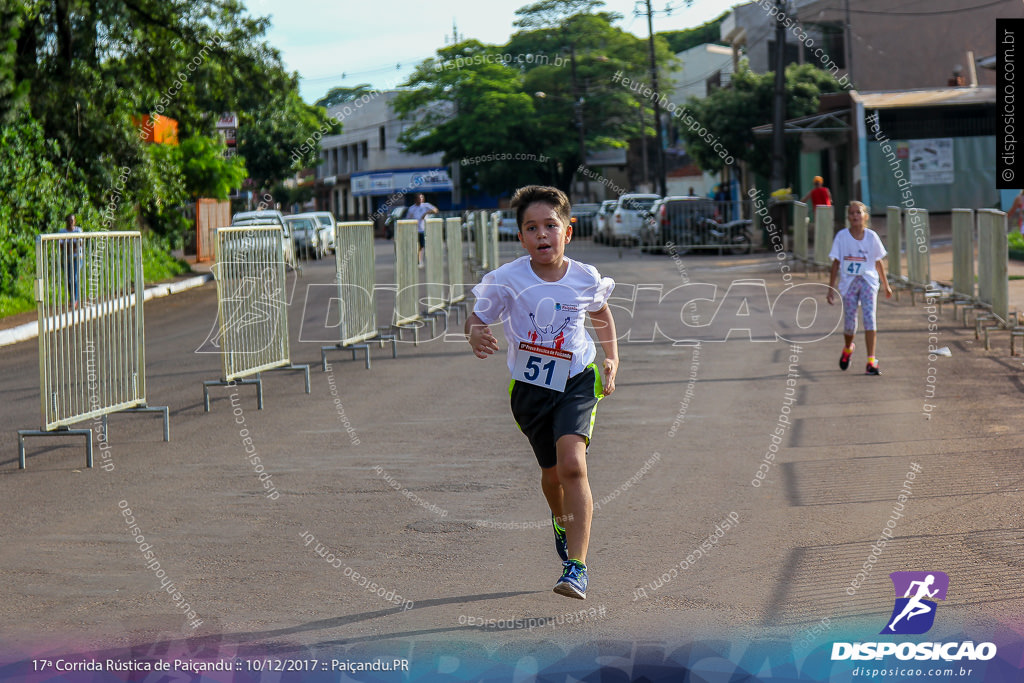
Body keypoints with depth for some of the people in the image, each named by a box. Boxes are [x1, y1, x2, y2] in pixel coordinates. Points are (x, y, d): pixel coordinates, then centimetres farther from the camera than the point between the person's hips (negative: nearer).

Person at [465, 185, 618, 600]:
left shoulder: (586, 278, -7)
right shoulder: (507, 280, -13)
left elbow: (602, 315, 15)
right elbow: (477, 318, -5)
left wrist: (612, 360, 7)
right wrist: (475, 335, -28)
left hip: (576, 382, -2)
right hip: (530, 386, 2)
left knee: (572, 463, -22)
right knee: (551, 471, 17)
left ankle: (577, 566, -22)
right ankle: (562, 520, 54)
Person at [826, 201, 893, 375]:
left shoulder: (871, 236, 1)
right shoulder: (841, 236, -2)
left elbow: (878, 262, 11)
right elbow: (836, 263, 2)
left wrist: (886, 285, 18)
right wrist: (831, 287, -1)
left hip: (868, 281, 0)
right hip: (848, 282, 0)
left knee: (869, 317, -14)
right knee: (849, 322, 4)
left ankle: (871, 361, -15)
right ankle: (848, 349, 39)